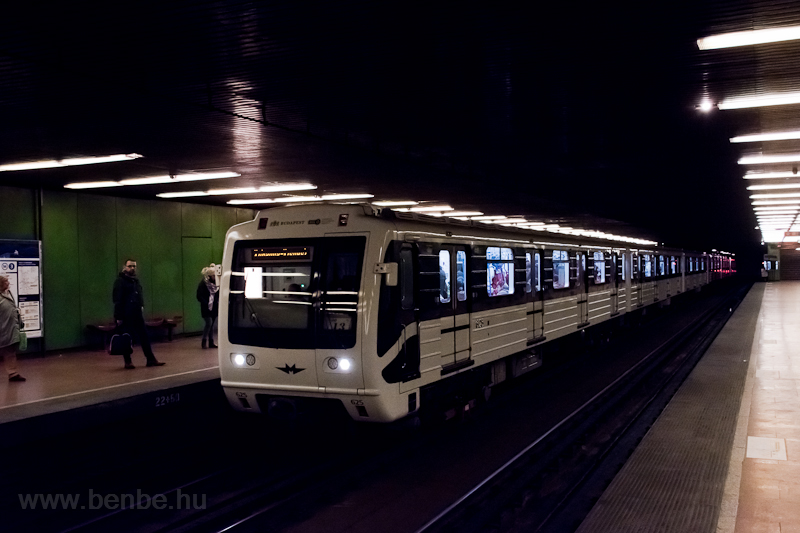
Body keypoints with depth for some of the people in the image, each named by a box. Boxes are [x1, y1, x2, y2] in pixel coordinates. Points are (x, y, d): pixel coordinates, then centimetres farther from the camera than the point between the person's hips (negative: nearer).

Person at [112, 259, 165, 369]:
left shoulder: (136, 280, 14)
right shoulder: (120, 281, -8)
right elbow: (117, 300, -12)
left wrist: (141, 306, 6)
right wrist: (118, 317, -16)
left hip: (137, 314, 7)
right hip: (125, 315, -6)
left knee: (144, 337, 6)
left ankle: (151, 359, 9)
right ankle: (128, 361, 13)